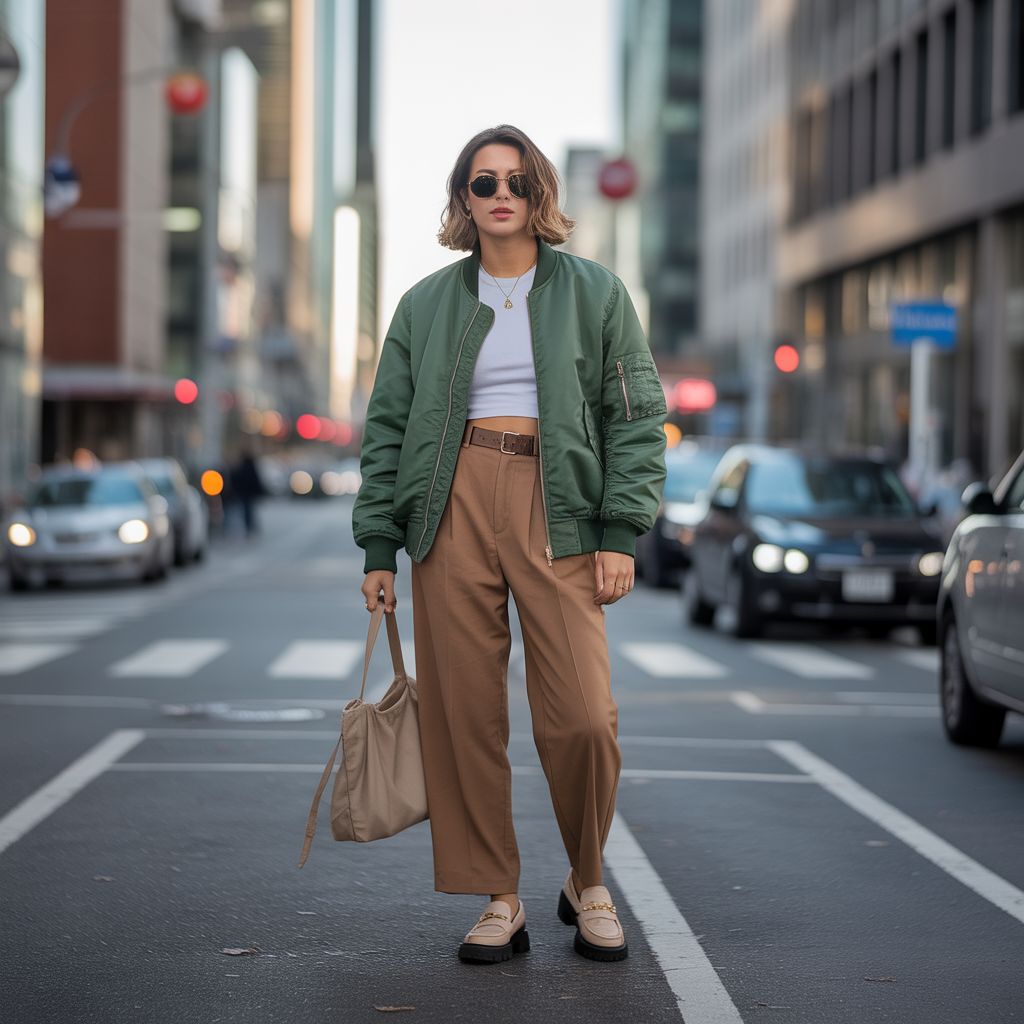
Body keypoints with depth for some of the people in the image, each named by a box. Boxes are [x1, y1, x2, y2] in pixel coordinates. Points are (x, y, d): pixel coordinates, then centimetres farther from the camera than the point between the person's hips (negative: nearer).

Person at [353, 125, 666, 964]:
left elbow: (637, 415, 6)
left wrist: (621, 533, -3)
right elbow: (388, 426, 14)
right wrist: (379, 547, 7)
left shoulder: (594, 294, 11)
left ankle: (588, 884, 14)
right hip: (452, 507, 2)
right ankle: (498, 901, 11)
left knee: (583, 719, -10)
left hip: (556, 508, -2)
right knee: (463, 716, -1)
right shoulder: (426, 305, 14)